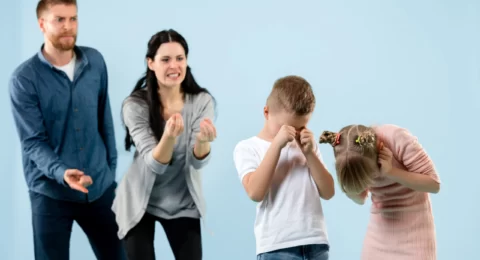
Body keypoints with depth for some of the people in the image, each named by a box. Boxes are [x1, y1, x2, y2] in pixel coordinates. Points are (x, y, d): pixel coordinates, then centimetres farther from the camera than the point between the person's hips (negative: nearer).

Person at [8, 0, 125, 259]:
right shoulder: (24, 78, -12)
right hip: (51, 192, -4)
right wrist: (61, 173, -30)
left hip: (100, 187, 4)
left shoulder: (95, 61, 1)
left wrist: (111, 168, 12)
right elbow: (33, 142, -14)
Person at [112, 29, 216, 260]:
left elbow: (198, 161, -21)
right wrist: (169, 136, -47)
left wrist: (203, 141, -45)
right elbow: (153, 164, -25)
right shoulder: (135, 105, -18)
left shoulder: (202, 101, -13)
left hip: (183, 203, 2)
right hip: (140, 201, -2)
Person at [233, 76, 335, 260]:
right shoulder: (248, 147, 2)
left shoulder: (307, 144, 17)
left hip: (316, 243, 5)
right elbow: (255, 192, -15)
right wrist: (276, 144, -15)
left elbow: (328, 192, 9)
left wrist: (310, 153, -3)